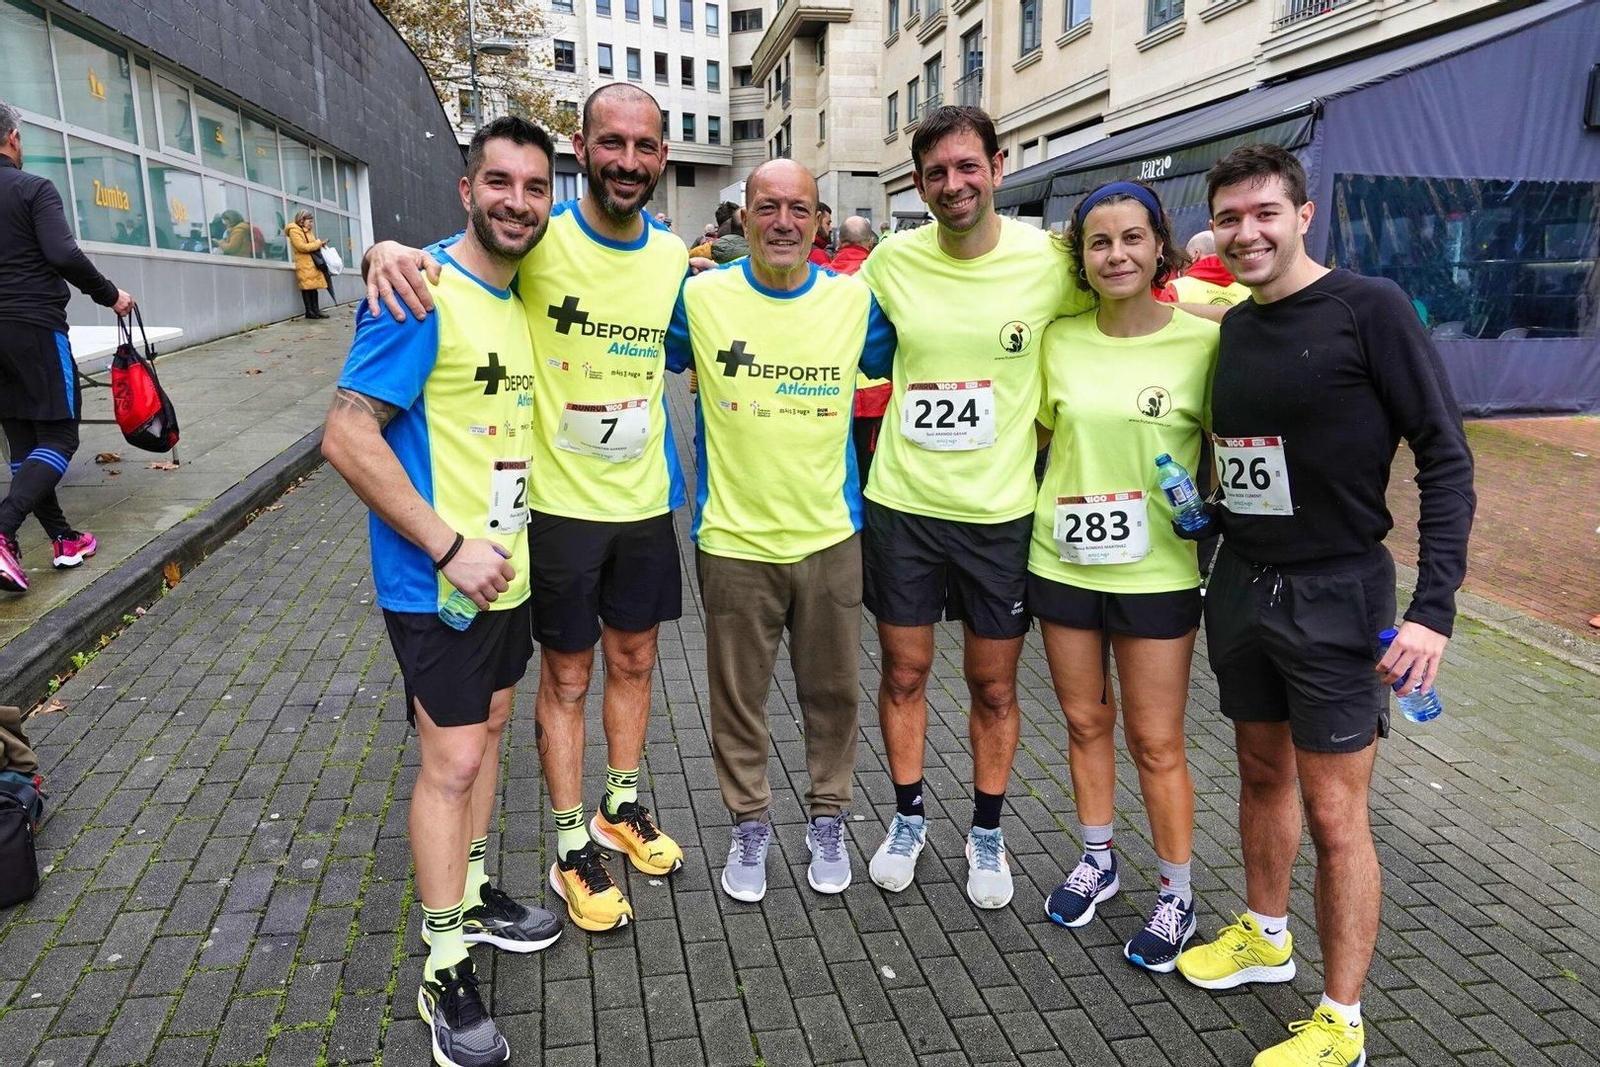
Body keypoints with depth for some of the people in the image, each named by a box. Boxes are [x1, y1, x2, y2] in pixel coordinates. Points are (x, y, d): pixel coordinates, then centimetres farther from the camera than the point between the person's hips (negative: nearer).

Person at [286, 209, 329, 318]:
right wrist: (318, 243, -10)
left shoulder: (308, 231, 22)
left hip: (313, 262, 8)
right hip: (304, 264, -8)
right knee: (307, 287, -9)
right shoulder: (294, 231, -6)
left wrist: (320, 244, 6)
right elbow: (302, 247, -16)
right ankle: (309, 311, -8)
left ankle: (315, 309, 4)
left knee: (314, 285, 3)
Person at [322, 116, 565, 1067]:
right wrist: (449, 547, -23)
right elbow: (347, 435, -21)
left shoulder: (524, 301, 9)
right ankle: (445, 971, 16)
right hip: (437, 581, -8)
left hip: (507, 567, 8)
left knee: (488, 728, 18)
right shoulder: (422, 295, -17)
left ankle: (474, 896, 38)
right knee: (451, 762, -1)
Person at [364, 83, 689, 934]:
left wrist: (676, 479, 10)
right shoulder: (536, 245, -14)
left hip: (645, 504, 5)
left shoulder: (674, 257, 1)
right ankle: (572, 853, 26)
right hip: (560, 506, -4)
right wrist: (387, 250, -33)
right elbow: (443, 262, -9)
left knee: (634, 660, 18)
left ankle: (621, 807, 41)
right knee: (566, 677, 8)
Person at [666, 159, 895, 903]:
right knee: (739, 697, 12)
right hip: (734, 539, -1)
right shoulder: (700, 297, -5)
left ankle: (828, 820, 36)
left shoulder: (856, 301, -1)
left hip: (830, 536, 2)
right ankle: (749, 826, 34)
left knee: (833, 691, 14)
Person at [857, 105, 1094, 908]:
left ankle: (987, 833, 33)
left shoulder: (1048, 262, -7)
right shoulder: (892, 261, -2)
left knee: (995, 686, 12)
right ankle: (909, 816, 35)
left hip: (1000, 510, -1)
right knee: (904, 672, 13)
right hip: (901, 504, 1)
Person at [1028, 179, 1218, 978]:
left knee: (1155, 741, 6)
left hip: (1156, 572, -3)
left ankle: (1177, 894, 27)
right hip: (1062, 561, 4)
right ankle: (1097, 860, 37)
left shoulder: (1202, 341, -9)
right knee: (1084, 720, 16)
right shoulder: (1059, 339, 1)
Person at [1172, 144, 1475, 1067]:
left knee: (1335, 815, 2)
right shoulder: (1233, 327, 7)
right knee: (1263, 773, 19)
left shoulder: (1369, 307, -11)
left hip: (1337, 595, -6)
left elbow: (1446, 457, -13)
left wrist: (1434, 606, -20)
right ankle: (1266, 938, 40)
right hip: (1241, 585, 6)